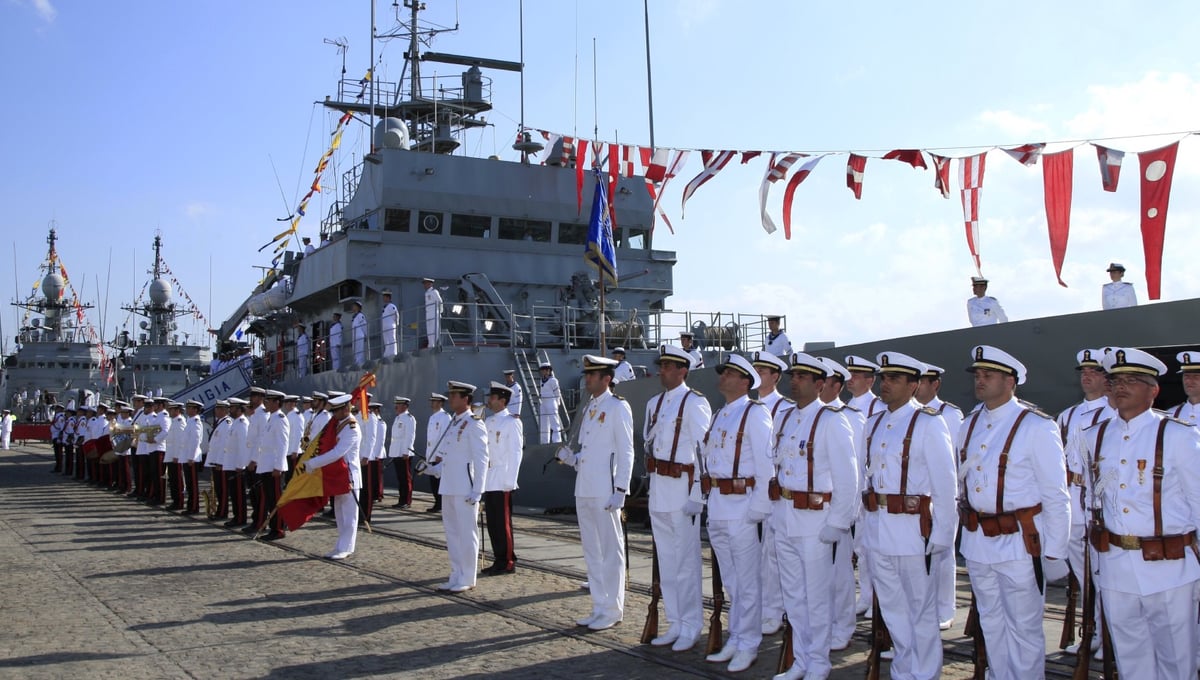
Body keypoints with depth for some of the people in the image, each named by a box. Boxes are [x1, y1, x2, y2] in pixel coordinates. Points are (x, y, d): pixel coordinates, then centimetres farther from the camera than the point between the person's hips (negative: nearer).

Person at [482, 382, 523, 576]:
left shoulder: (511, 422, -8)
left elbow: (515, 453, -12)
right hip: (489, 481, 7)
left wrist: (510, 482, -16)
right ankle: (499, 560, 17)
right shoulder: (488, 422, 15)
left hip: (502, 482, -7)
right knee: (492, 522, 10)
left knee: (503, 523, -3)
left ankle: (508, 563, 5)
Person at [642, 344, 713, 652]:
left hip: (683, 488, -7)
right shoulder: (654, 404, 12)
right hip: (658, 488, 7)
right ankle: (675, 624, 23)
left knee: (686, 560, 0)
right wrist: (653, 482, 13)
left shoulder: (695, 403, -10)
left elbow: (705, 451, -14)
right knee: (666, 560, 13)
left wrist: (697, 495, -16)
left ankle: (691, 627, 10)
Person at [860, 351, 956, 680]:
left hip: (912, 527, -7)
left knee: (921, 608, 5)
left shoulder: (928, 424, -9)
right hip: (876, 527, 7)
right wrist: (865, 519, 10)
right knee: (891, 606, 16)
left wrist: (940, 535, -12)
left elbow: (944, 485, -10)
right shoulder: (873, 423, 12)